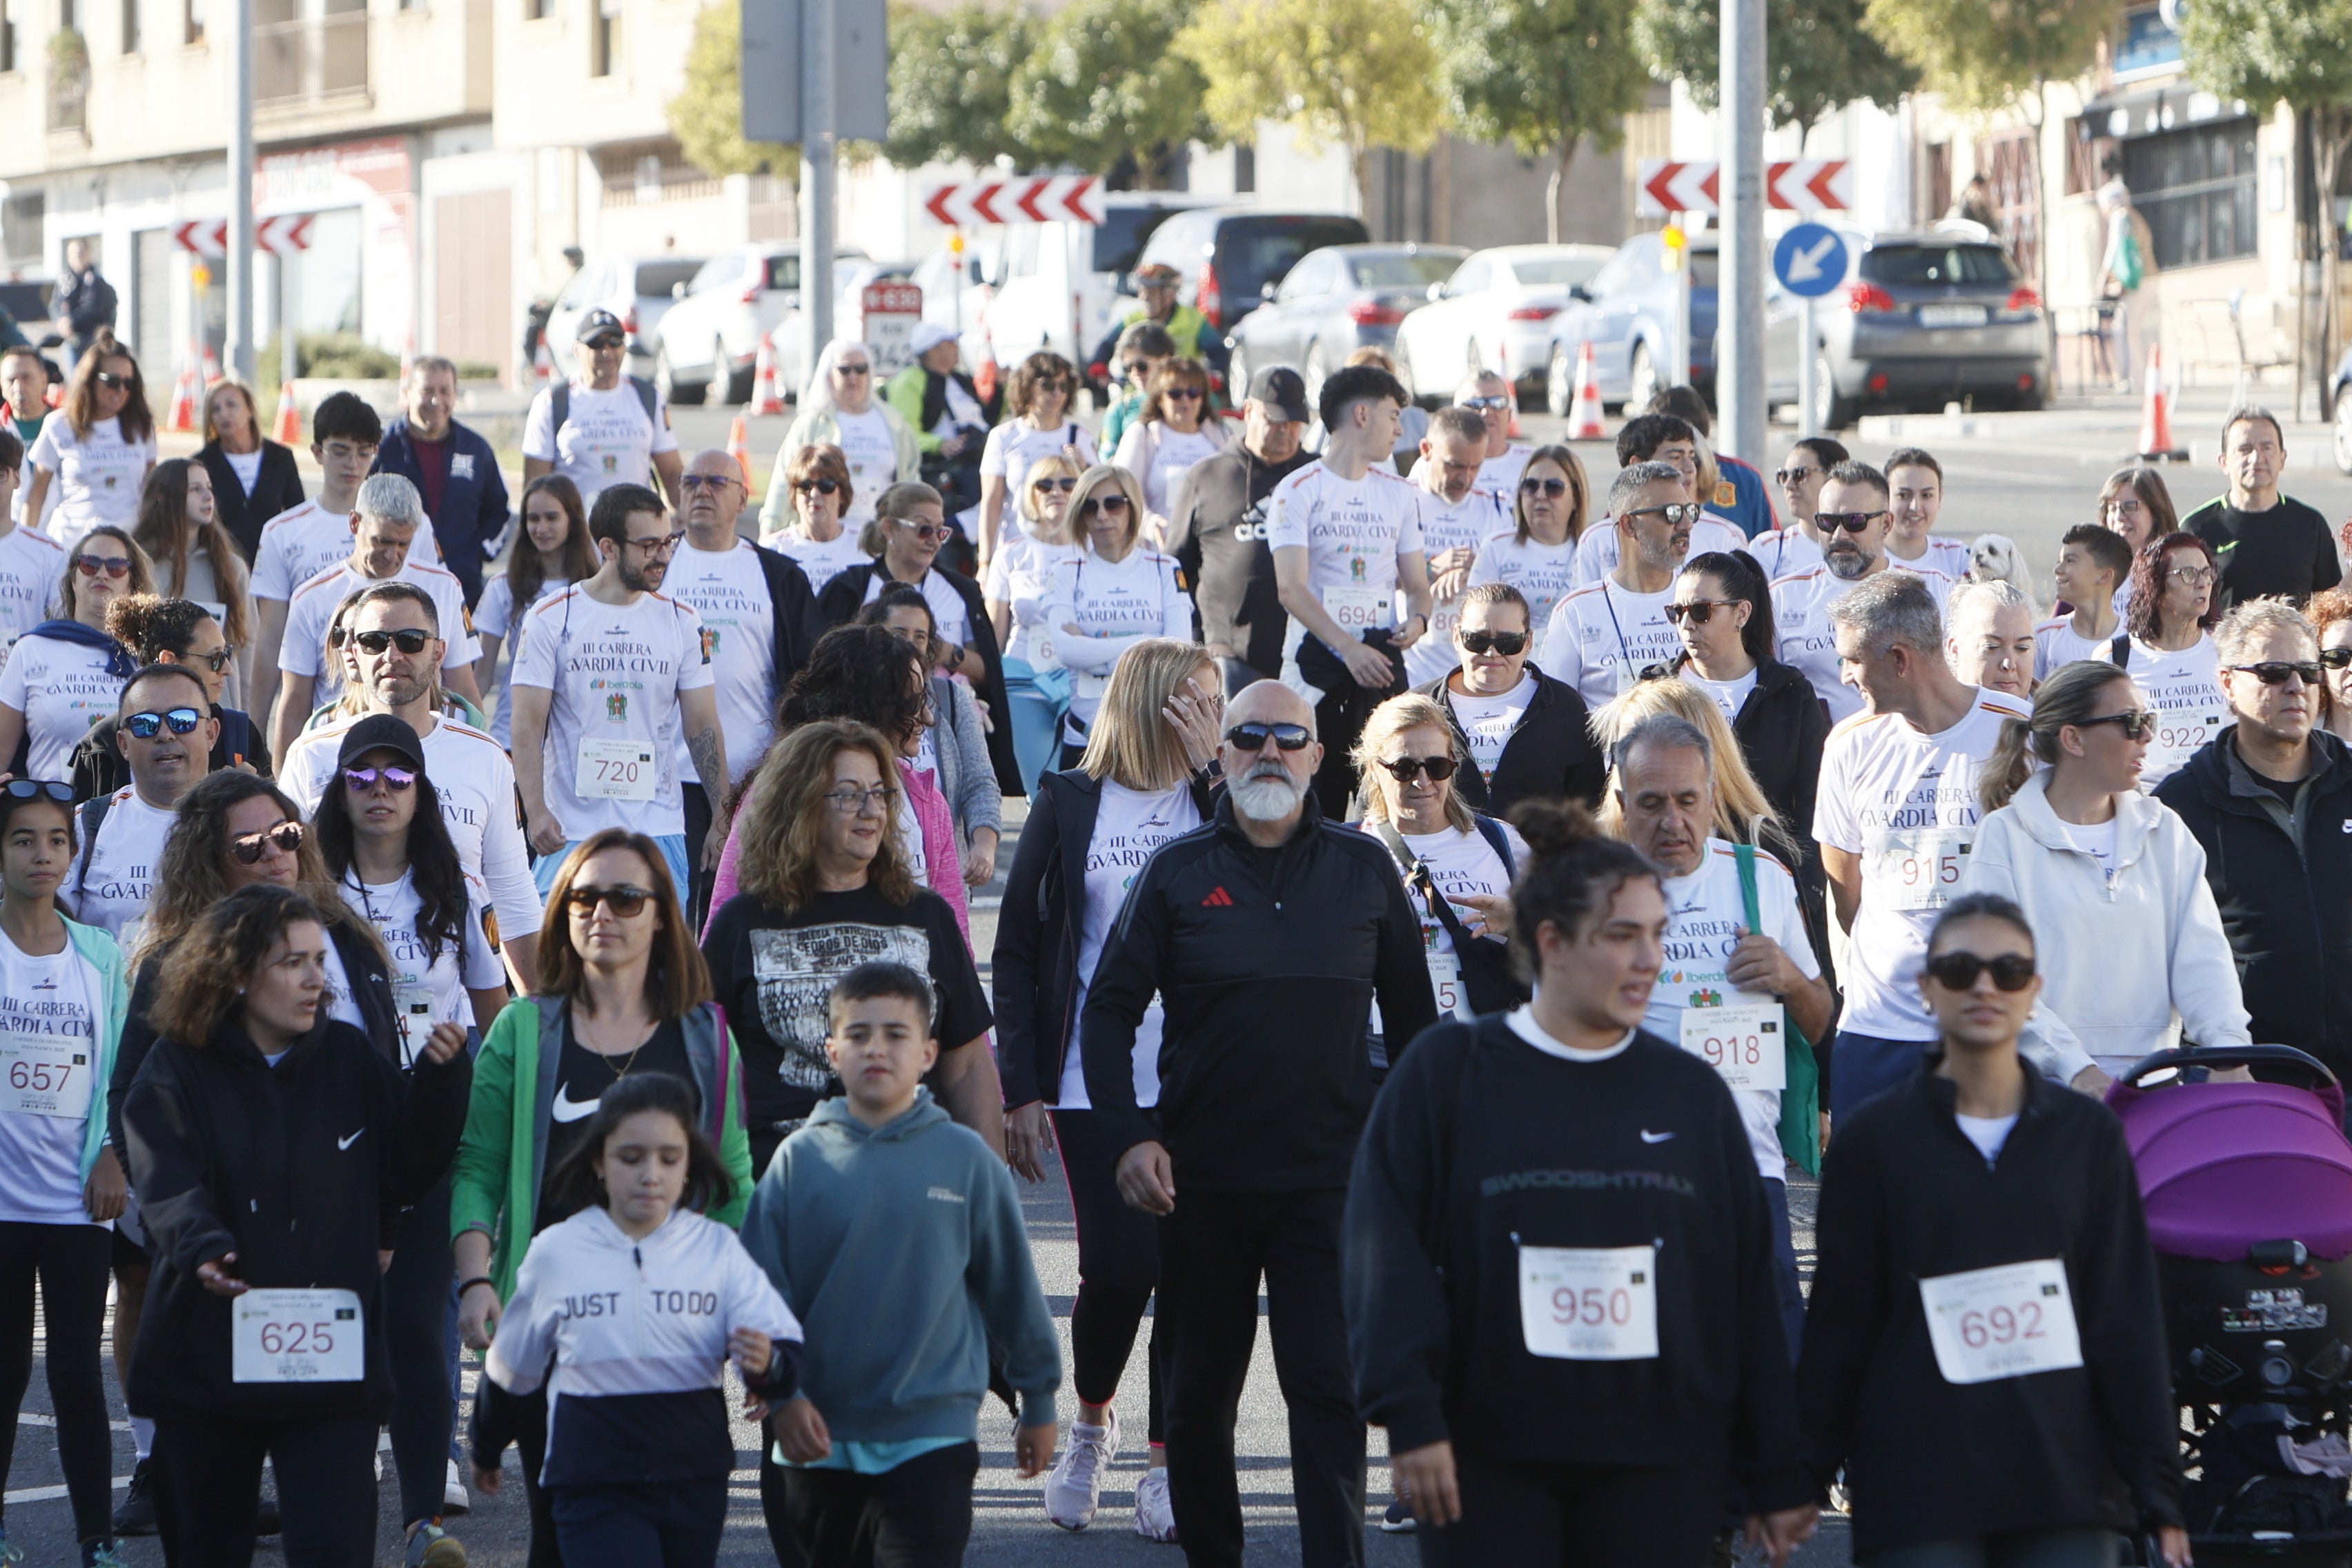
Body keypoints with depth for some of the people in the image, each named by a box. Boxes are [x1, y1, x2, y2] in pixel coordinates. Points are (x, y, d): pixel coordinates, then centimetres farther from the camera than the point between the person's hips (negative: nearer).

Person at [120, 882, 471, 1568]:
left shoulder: (352, 1059, 6)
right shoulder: (179, 1069, -2)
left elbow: (407, 1173, 6)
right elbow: (167, 1183, -17)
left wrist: (441, 1083, -7)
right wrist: (202, 1247, -38)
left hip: (333, 1358, 0)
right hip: (208, 1351, 0)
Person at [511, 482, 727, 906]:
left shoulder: (681, 621, 7)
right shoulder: (551, 619, 0)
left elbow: (704, 727, 9)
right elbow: (528, 725, -3)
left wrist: (724, 819, 3)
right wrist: (535, 811, -16)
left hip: (660, 828, 2)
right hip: (572, 832, -2)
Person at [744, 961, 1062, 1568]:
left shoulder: (967, 1161, -2)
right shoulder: (799, 1160, -1)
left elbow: (1014, 1289, 7)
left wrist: (1039, 1402, 13)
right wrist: (780, 1393, -11)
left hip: (933, 1437, -2)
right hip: (819, 1440, 2)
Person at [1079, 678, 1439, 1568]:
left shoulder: (1364, 870, 5)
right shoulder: (1179, 872, 2)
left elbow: (1412, 1016, 11)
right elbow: (1108, 1010, 3)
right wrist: (1129, 1138, -9)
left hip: (1330, 1178, -1)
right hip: (1202, 1178, 1)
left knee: (1330, 1387, -8)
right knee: (1200, 1387, 10)